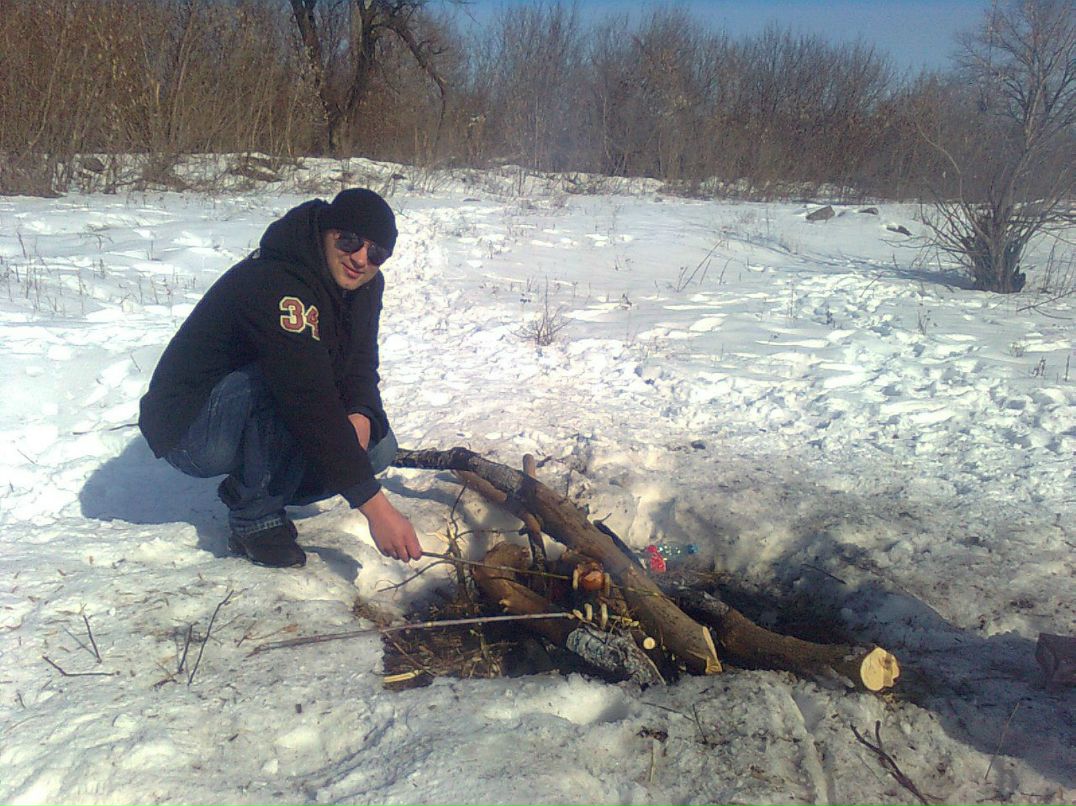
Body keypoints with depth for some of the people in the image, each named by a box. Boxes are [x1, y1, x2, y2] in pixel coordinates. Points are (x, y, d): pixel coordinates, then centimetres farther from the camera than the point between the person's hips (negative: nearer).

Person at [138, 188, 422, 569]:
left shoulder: (363, 284, -2)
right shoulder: (274, 284, -31)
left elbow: (360, 364, -1)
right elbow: (311, 403, -39)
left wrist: (361, 416, -27)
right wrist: (374, 505, -41)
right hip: (190, 432, -8)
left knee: (378, 446, -7)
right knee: (283, 382, -35)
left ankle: (246, 491, 9)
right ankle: (255, 517, -15)